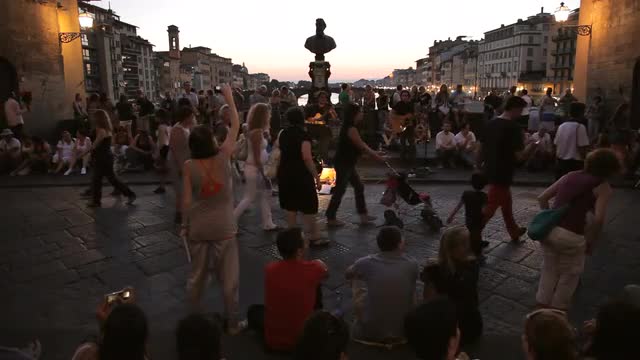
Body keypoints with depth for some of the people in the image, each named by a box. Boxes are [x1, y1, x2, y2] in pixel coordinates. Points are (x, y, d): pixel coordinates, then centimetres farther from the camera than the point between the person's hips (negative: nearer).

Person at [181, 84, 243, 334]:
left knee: (197, 275, 19)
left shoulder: (189, 166, -11)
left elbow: (186, 201, -10)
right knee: (229, 276, 9)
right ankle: (233, 323, 19)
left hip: (197, 227, 2)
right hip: (223, 227, -2)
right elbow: (236, 126, -3)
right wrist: (229, 97, 6)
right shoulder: (223, 156, -13)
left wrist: (184, 225, 5)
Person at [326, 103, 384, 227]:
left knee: (359, 187, 14)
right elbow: (362, 146, -17)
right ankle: (331, 218, 13)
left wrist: (374, 154, 8)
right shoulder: (351, 129, -21)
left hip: (347, 164, 10)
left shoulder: (349, 127, 10)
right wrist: (377, 156, -8)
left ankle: (363, 215, 22)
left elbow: (361, 145, 12)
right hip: (343, 164, -10)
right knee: (340, 190, 0)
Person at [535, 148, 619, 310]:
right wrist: (590, 241, -2)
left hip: (548, 229, 5)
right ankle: (558, 308, 34)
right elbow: (598, 219, -14)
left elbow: (542, 198, 15)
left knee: (549, 269, 26)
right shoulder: (603, 186, 0)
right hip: (570, 235, -5)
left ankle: (543, 304, 38)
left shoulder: (570, 175, 16)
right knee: (570, 274, 22)